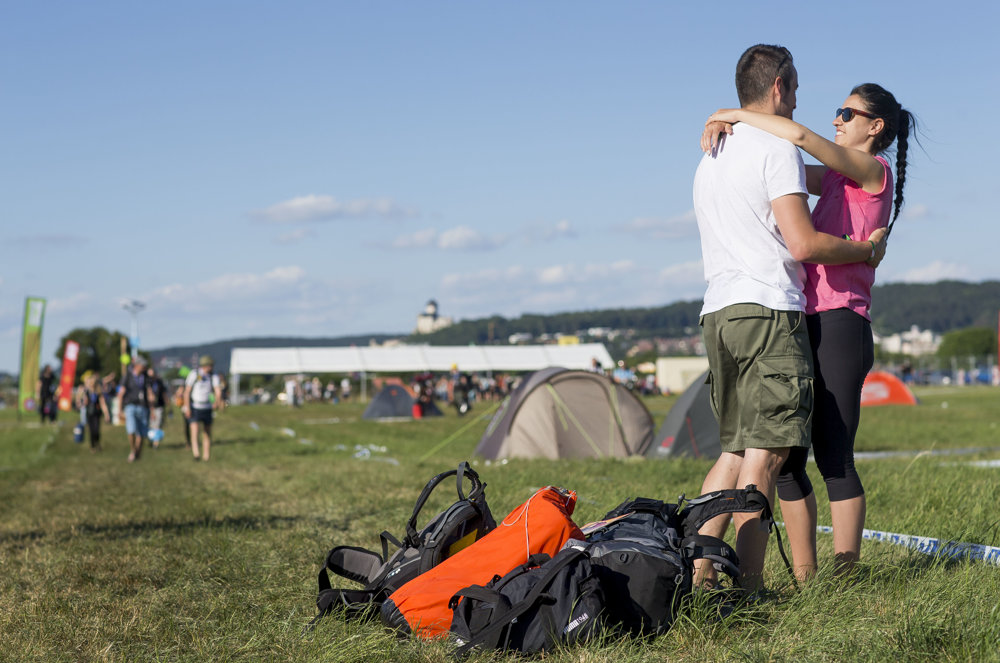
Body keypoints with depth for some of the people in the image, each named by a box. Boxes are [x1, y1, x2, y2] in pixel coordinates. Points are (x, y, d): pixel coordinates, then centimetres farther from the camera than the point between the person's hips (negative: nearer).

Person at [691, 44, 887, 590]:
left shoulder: (710, 158, 23)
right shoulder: (776, 148, -5)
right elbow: (804, 245, -13)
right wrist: (868, 249, 2)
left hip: (717, 311, 8)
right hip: (768, 310, -8)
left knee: (734, 451, 11)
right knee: (765, 453, -9)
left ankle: (697, 569, 5)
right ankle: (748, 582, -13)